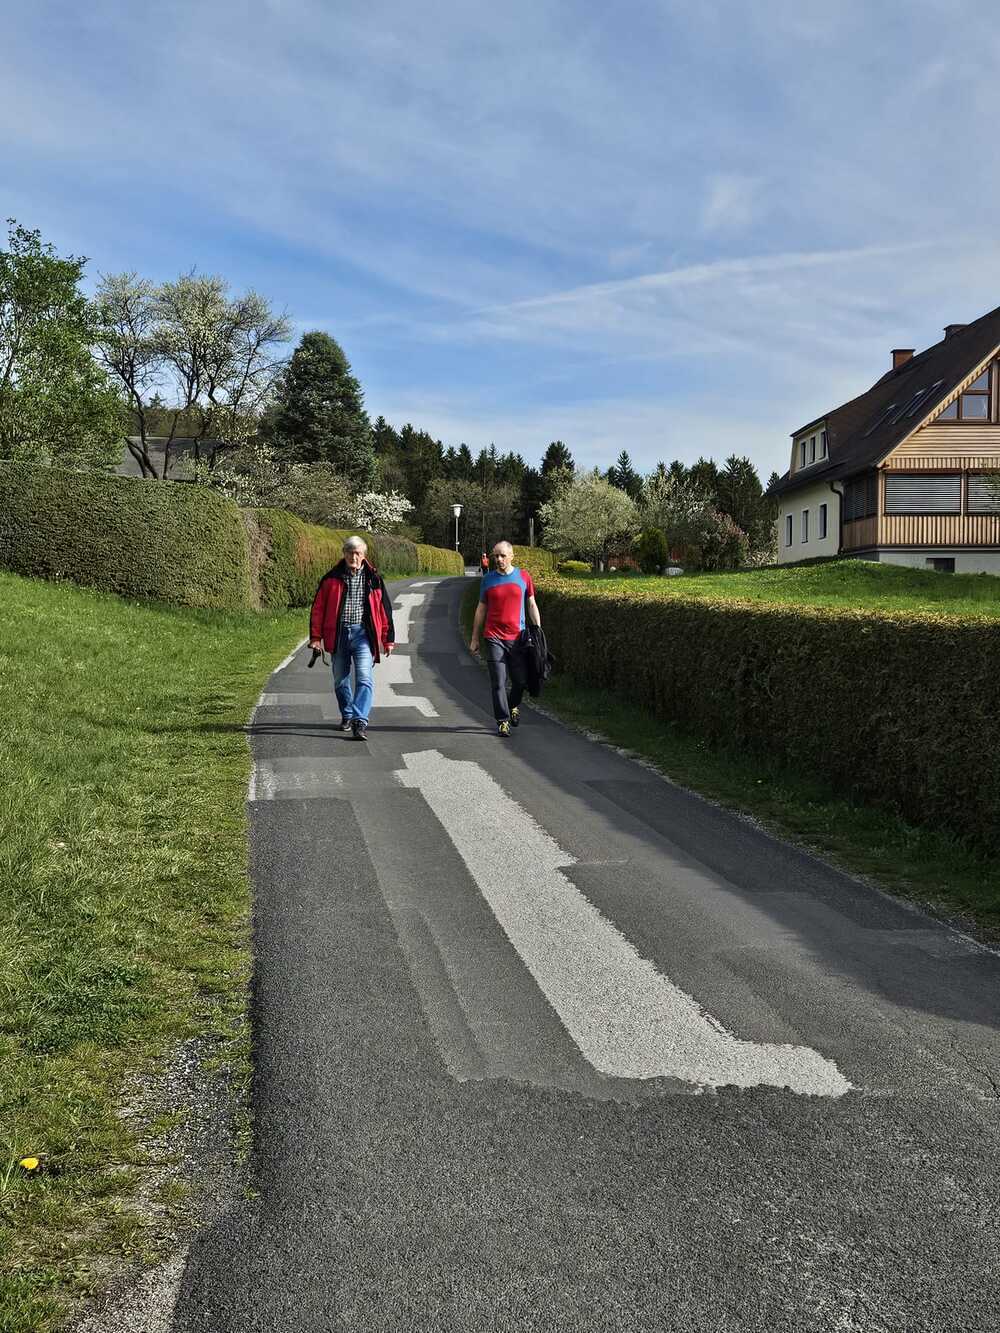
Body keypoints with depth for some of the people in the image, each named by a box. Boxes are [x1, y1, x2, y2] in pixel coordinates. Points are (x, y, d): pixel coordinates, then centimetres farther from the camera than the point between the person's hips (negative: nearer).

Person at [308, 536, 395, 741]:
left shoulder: (373, 579, 4)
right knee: (340, 680, 12)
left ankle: (360, 722, -21)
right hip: (338, 634, 2)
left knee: (364, 678, -16)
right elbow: (318, 608, 7)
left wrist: (388, 639, 8)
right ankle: (347, 716, 32)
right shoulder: (332, 578, 5)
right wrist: (315, 637, 1)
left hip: (362, 634, -2)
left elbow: (384, 609, 9)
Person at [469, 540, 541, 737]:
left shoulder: (523, 577, 5)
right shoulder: (488, 579, 6)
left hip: (517, 637, 1)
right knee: (498, 682, -5)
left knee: (520, 680, 5)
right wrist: (475, 638, 12)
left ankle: (514, 706, 34)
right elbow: (481, 610, 12)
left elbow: (532, 605, 11)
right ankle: (503, 721, 2)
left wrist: (538, 630, 2)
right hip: (494, 637, -1)